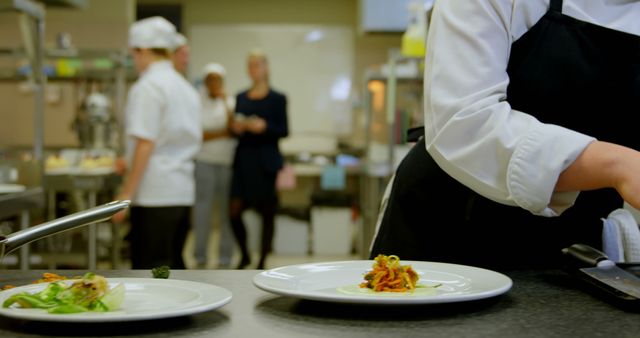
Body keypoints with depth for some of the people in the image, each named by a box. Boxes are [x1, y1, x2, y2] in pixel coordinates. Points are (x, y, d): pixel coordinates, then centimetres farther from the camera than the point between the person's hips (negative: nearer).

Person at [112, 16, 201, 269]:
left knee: (148, 270, -3)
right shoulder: (186, 89, 14)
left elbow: (145, 145, -17)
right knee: (172, 266, 14)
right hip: (183, 192, 8)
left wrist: (126, 195, -13)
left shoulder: (147, 87, -10)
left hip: (154, 194, -8)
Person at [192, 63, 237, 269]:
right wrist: (223, 133, -5)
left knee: (226, 212, 1)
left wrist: (226, 104, -8)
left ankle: (225, 260, 8)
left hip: (228, 162, 2)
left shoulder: (230, 102, 12)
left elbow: (233, 128, -3)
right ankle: (200, 258, 5)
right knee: (202, 211, -4)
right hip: (204, 161, -2)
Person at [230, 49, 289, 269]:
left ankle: (262, 262, 12)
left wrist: (264, 127, -20)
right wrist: (236, 128, -5)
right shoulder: (241, 98, 13)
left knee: (267, 213, 1)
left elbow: (284, 131, -3)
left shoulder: (277, 99, 1)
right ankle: (244, 255, 18)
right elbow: (235, 126, 17)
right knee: (234, 211, -3)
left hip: (266, 161, -4)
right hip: (243, 160, 4)